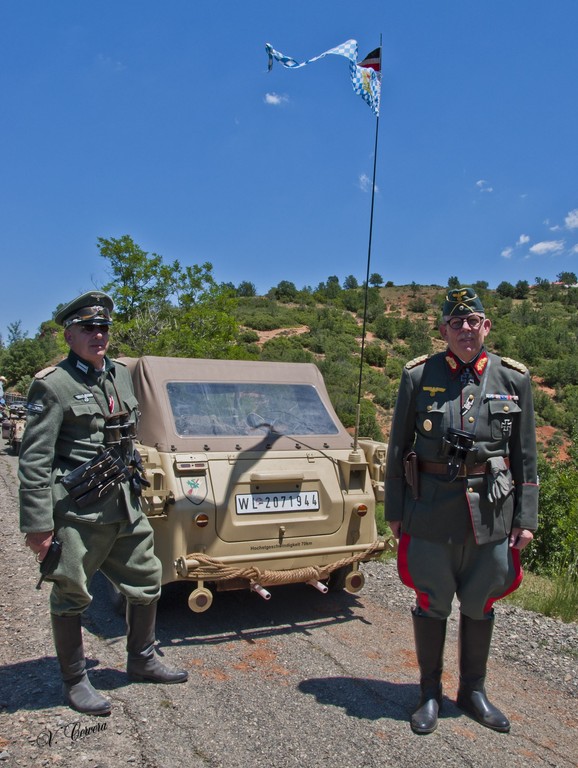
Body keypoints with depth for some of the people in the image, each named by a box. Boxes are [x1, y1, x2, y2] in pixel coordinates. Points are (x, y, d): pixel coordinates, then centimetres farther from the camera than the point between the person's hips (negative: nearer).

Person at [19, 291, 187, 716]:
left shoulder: (122, 374, 9)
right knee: (71, 597, 8)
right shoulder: (53, 385, -11)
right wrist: (38, 525, -14)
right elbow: (34, 462, -12)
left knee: (147, 583, 15)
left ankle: (142, 660, 35)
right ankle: (76, 682, 27)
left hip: (125, 506, 7)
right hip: (78, 511, -7)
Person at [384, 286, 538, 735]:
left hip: (491, 510, 2)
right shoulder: (418, 376, -3)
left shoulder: (514, 379, 1)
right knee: (431, 602, 10)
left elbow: (525, 456, 6)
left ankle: (474, 691, 36)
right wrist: (395, 510, 1)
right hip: (432, 508, -1)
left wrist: (526, 518, 3)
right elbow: (399, 448, 2)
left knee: (480, 604, 15)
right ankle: (430, 694, 31)